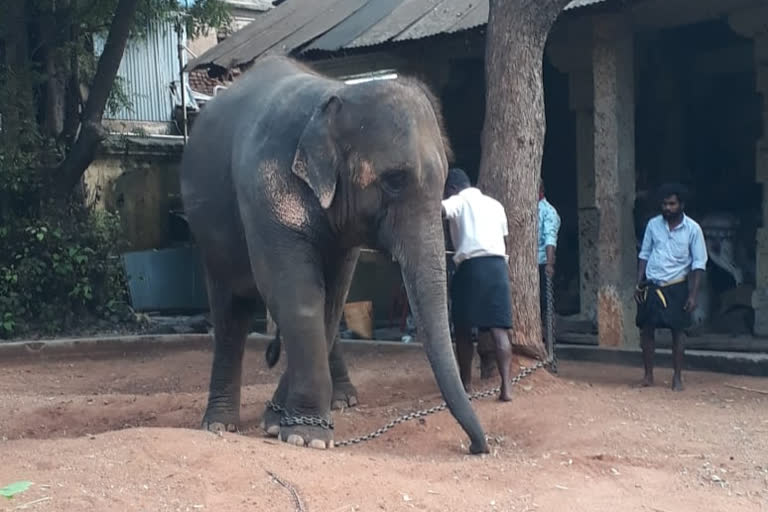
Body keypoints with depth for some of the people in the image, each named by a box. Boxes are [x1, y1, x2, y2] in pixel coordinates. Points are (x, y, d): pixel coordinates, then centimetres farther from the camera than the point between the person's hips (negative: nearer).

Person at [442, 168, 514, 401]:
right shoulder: (495, 204, 22)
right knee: (499, 329, -2)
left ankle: (466, 384, 14)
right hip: (498, 265, 5)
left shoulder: (459, 201, 4)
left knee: (463, 329, 8)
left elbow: (440, 209, -18)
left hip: (471, 266, -5)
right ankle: (506, 386, -13)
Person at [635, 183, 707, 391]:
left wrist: (693, 294, -9)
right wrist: (639, 283, 3)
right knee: (646, 329, 3)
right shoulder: (653, 224, 2)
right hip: (651, 286, 3)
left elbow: (698, 264, -4)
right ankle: (648, 376, 15)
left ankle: (677, 377, 12)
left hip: (676, 287, -3)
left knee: (677, 332, 2)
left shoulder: (692, 229, -6)